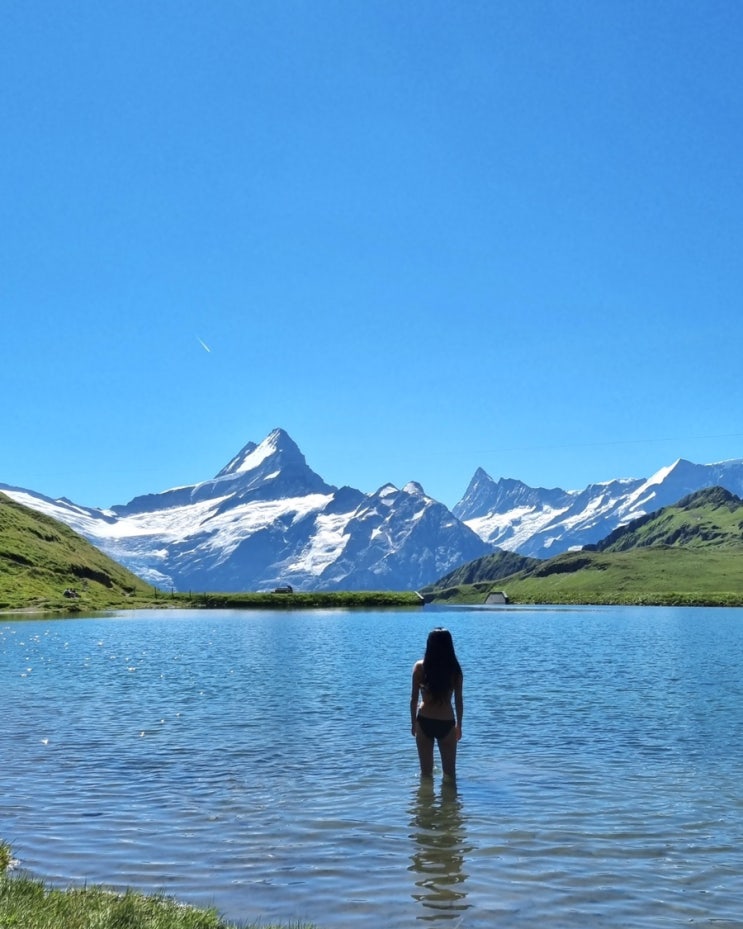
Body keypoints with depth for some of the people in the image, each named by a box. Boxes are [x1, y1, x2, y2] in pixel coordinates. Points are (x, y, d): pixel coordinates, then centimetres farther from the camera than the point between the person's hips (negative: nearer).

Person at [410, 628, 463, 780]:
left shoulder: (420, 667, -7)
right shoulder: (455, 669, -5)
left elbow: (414, 699, -4)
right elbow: (458, 701, 0)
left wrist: (413, 723, 9)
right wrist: (459, 725, 13)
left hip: (424, 721, 0)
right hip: (447, 723, 0)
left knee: (426, 772, 12)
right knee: (449, 771, 16)